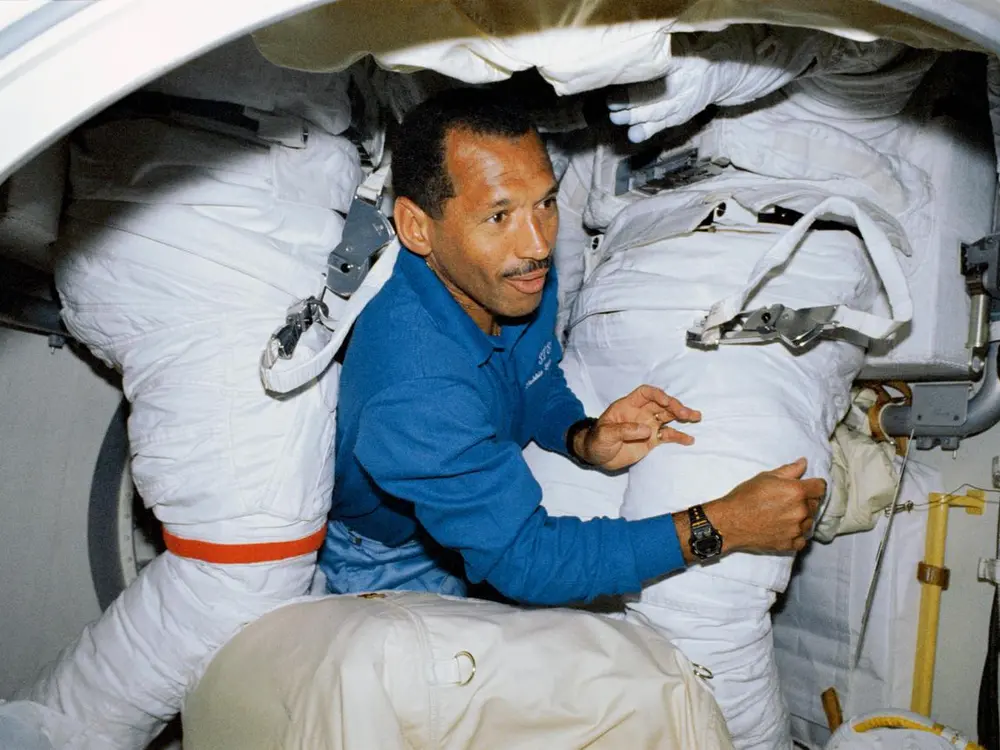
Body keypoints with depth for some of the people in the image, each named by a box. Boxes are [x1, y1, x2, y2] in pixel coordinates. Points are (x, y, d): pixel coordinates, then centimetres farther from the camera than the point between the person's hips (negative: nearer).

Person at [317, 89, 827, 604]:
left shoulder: (524, 277, -16)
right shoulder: (414, 391, -40)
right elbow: (522, 559, -33)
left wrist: (582, 439, -18)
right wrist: (720, 529, -33)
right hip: (394, 573, -6)